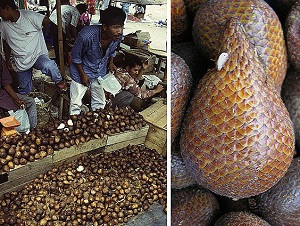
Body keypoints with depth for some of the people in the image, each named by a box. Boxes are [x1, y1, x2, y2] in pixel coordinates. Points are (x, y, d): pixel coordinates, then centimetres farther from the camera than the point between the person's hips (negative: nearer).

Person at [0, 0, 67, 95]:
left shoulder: (29, 16, -18)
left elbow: (47, 21, -8)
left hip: (37, 55, -5)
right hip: (21, 63, 5)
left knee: (48, 66, -37)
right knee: (24, 91, 10)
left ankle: (59, 81, -8)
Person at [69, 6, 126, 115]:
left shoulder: (118, 36, -20)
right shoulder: (86, 36, -36)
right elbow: (75, 56, -18)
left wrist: (111, 63, -6)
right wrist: (83, 74, -13)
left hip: (100, 73, 5)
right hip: (82, 71, -5)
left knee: (100, 104, 18)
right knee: (75, 105, 3)